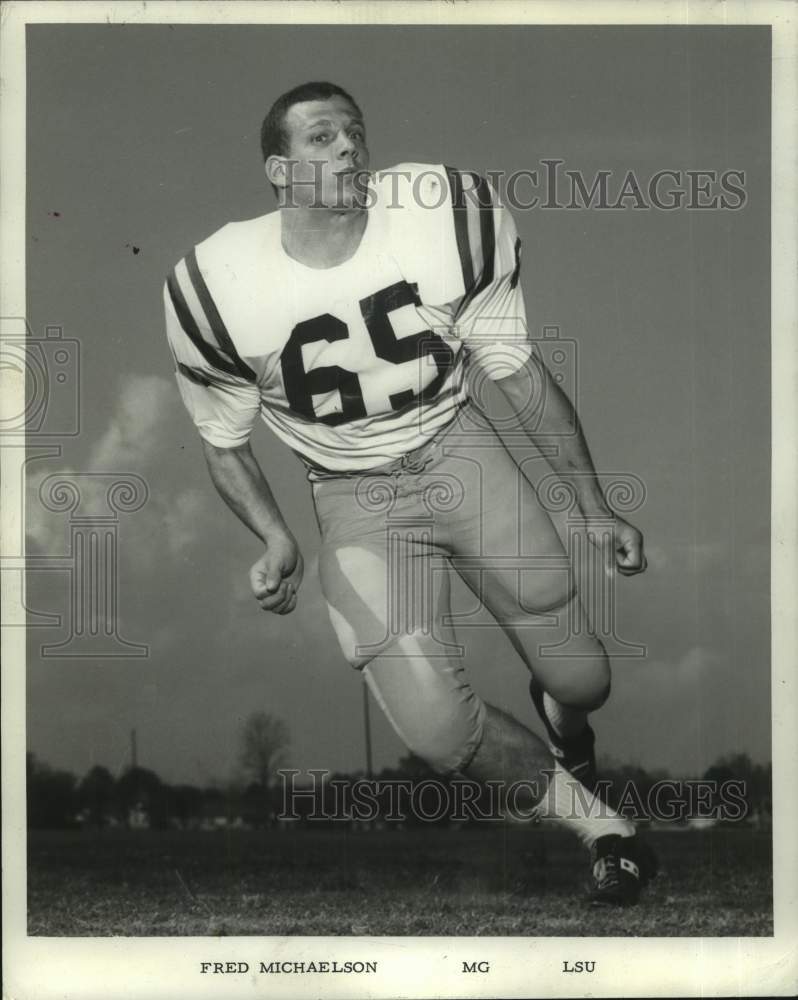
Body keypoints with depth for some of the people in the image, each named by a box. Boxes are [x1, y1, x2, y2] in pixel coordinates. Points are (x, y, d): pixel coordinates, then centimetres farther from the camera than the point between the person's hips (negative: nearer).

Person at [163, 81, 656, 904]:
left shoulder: (451, 219, -15)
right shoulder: (219, 288, -17)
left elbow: (518, 373, -1)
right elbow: (226, 443, 1)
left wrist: (596, 508, 2)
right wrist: (277, 540, -16)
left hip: (455, 450, 1)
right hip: (354, 496, -1)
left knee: (583, 681, 0)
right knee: (437, 729, -17)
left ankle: (559, 705, 42)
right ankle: (573, 803, 14)